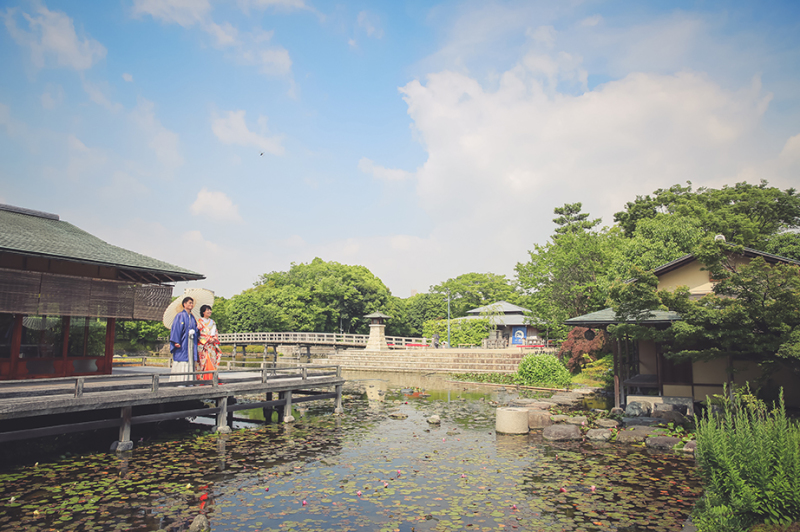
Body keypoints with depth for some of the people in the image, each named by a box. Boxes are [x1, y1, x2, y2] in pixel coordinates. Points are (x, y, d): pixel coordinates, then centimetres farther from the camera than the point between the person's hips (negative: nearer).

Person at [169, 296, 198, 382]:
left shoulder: (192, 317, 16)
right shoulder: (180, 316, -4)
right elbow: (176, 329, -10)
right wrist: (177, 342, -16)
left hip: (190, 343, 7)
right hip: (182, 344, -7)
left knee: (190, 363, 5)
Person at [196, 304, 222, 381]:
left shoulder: (212, 322, 18)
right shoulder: (200, 321, 2)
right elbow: (198, 333, -5)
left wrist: (214, 339, -4)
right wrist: (208, 339, -12)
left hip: (212, 345, 5)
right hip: (203, 345, -5)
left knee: (213, 362, 0)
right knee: (205, 361, -11)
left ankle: (213, 379, 2)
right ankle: (204, 379, -10)